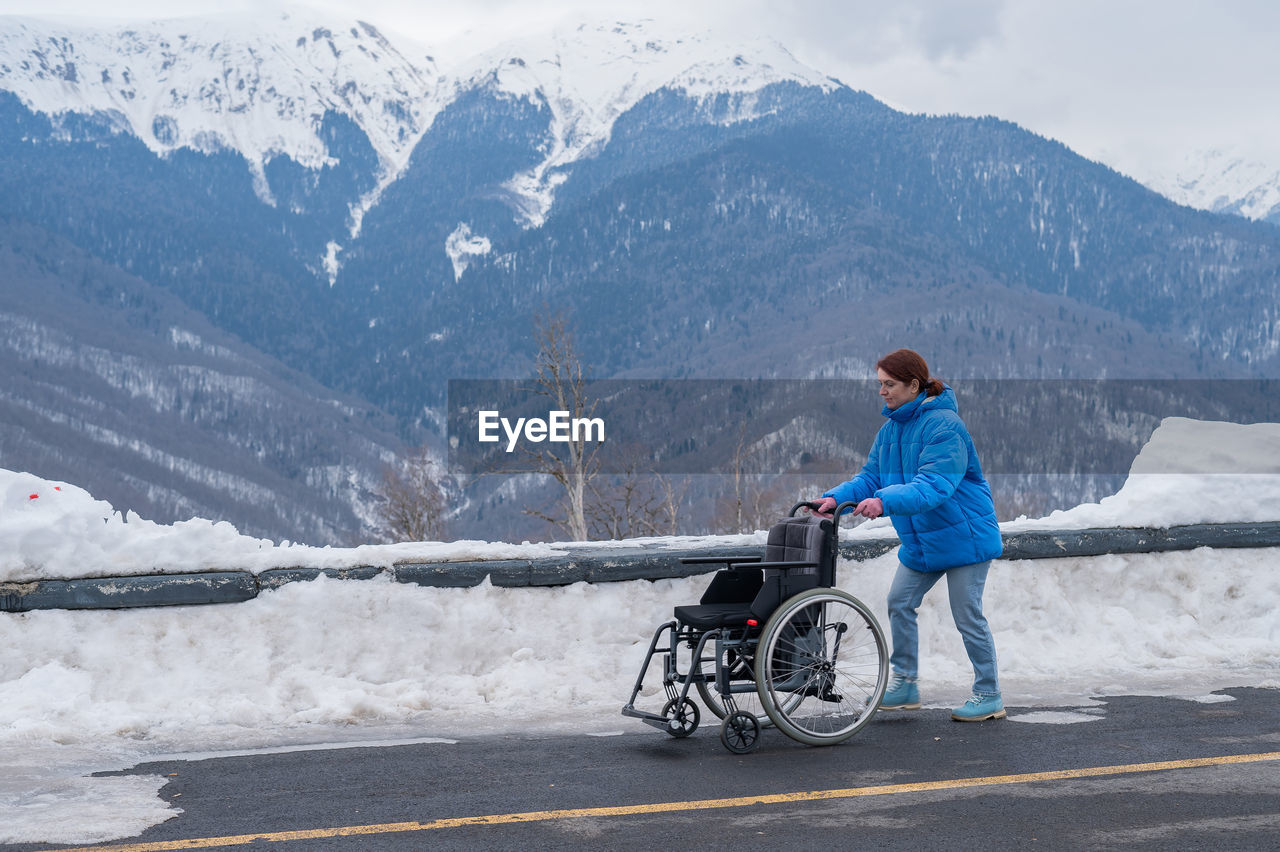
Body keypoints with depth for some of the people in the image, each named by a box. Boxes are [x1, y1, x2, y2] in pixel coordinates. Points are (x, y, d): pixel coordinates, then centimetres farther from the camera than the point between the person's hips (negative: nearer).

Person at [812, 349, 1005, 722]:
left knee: (967, 615, -3)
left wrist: (885, 502, -45)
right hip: (920, 540, 8)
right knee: (900, 603, 6)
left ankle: (989, 696, 10)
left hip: (963, 535, -8)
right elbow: (870, 478, 4)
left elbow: (934, 486, -32)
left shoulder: (944, 426, -22)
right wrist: (835, 498, -15)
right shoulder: (890, 430, 6)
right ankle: (904, 685, 17)